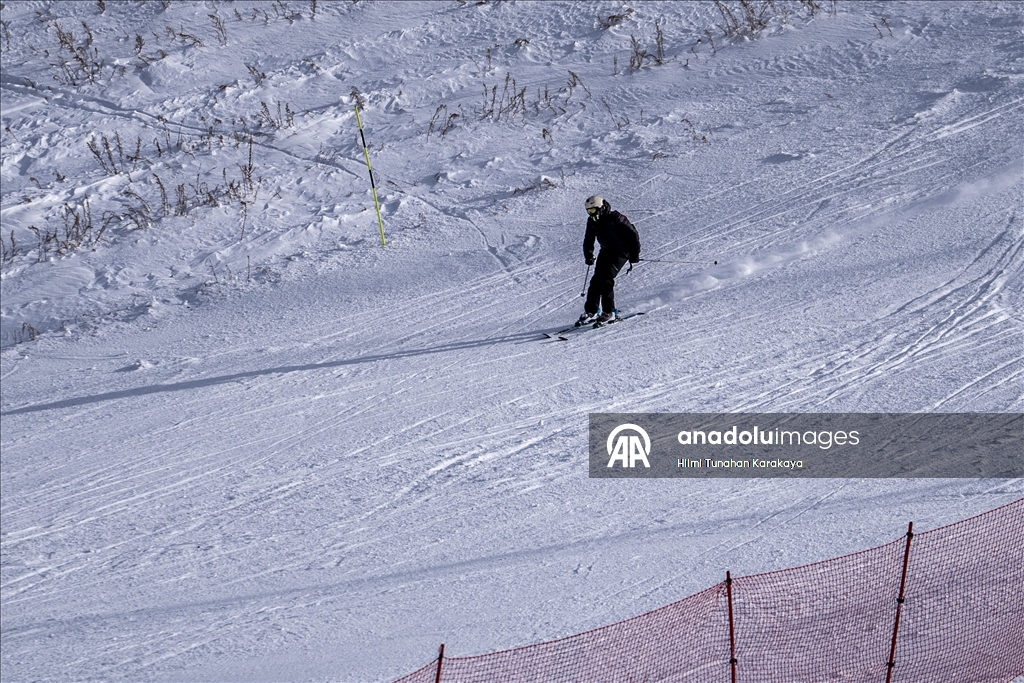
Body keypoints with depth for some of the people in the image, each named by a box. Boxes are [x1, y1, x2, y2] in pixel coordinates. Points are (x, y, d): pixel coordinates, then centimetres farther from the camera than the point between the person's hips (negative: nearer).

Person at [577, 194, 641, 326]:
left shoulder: (615, 219, -22)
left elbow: (633, 234, -16)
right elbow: (588, 241, 9)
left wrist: (635, 254, -12)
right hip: (606, 251, 7)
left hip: (621, 252, -7)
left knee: (606, 278, -20)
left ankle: (609, 312, -16)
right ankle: (590, 312, 0)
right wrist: (588, 255, -10)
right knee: (596, 279, -5)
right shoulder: (592, 222, -1)